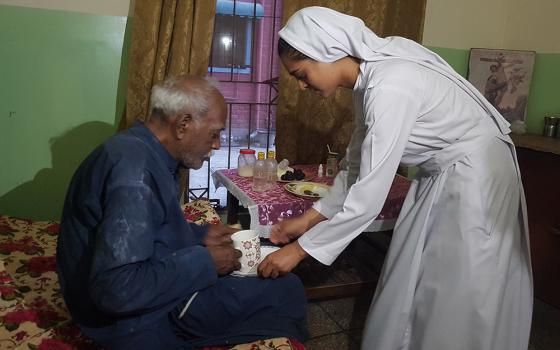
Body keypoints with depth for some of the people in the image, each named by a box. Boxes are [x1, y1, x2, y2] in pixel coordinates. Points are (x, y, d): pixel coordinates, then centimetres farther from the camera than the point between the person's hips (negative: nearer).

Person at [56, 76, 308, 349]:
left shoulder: (140, 150, 3)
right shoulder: (134, 168, -28)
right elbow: (118, 290, -34)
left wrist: (199, 236, 4)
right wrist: (204, 261, -23)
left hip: (152, 287, 10)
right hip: (142, 319, -10)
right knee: (286, 292, -9)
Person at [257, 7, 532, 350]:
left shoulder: (390, 86, -29)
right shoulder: (368, 79, 0)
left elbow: (369, 197, -30)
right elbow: (357, 165, 7)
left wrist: (301, 249, -21)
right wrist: (310, 218, 3)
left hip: (474, 178, -8)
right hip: (441, 176, 8)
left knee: (452, 302, 4)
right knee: (413, 289, 14)